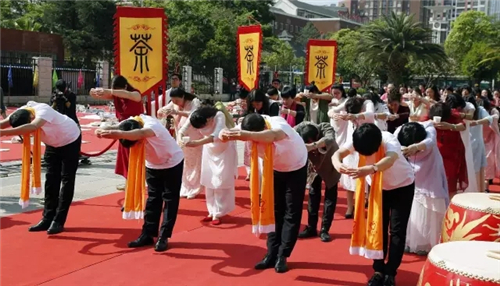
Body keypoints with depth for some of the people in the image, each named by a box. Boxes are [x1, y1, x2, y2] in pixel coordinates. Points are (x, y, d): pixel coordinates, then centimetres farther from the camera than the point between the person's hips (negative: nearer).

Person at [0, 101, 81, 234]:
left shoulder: (43, 110, -41)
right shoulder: (20, 113, -19)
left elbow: (32, 127, -59)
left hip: (70, 140, -7)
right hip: (52, 143, 7)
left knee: (66, 180, -8)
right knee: (51, 179, 5)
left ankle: (58, 221, -5)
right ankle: (47, 219, 10)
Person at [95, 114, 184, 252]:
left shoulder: (152, 125, -39)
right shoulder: (129, 123, -18)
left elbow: (141, 134, -61)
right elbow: (115, 128, -35)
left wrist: (119, 134, -77)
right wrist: (103, 130, -58)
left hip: (172, 163, -6)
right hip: (152, 165, 6)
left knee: (169, 200, -2)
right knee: (152, 199, 9)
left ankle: (163, 237, 4)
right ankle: (148, 234, 14)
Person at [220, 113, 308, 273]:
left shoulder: (278, 125, -41)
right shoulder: (250, 130, -24)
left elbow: (272, 135, -64)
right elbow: (226, 134, -34)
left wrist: (248, 136, -82)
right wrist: (225, 134, -59)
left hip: (296, 167, -5)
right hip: (274, 169, 5)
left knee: (292, 213, -3)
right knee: (274, 211, 6)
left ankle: (282, 256, 4)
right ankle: (272, 254, 13)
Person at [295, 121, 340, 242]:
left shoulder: (326, 128, -40)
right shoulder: (301, 129, -30)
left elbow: (329, 140, -60)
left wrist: (313, 145, -77)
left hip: (330, 163, -2)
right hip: (314, 163, 3)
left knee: (330, 196, -3)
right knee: (313, 193, 3)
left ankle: (324, 230, 5)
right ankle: (311, 228, 12)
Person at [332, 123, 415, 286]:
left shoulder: (390, 141, -37)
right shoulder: (358, 141, -24)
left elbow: (390, 160, -58)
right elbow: (338, 153, -34)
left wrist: (371, 169, -78)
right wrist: (337, 164, -59)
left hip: (402, 186, -4)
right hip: (377, 186, 4)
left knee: (397, 230, -4)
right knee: (377, 227, 4)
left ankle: (390, 273, 6)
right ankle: (379, 270, 15)